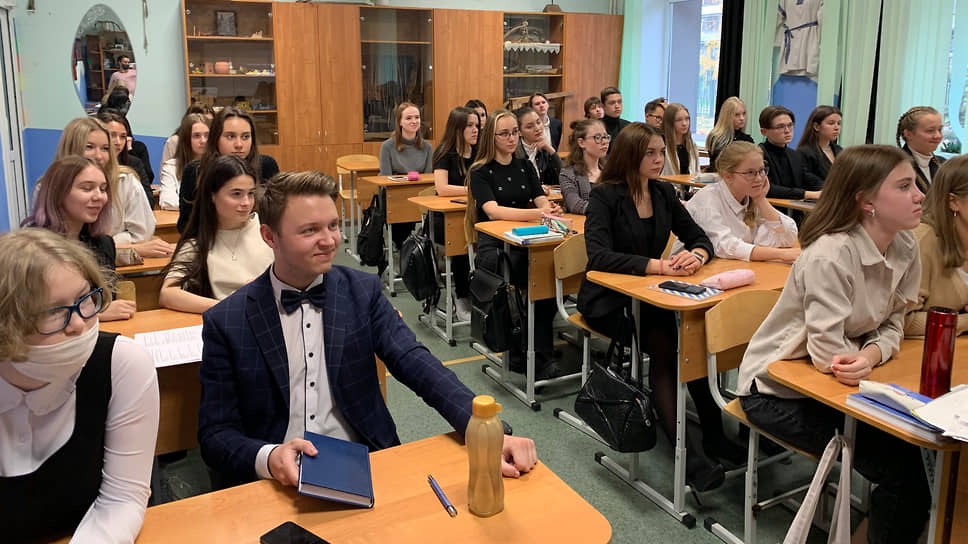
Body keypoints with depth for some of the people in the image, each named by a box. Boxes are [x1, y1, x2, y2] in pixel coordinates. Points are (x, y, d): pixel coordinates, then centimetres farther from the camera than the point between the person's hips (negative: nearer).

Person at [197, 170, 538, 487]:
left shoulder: (363, 291, 2)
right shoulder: (225, 322, -4)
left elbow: (415, 364, -9)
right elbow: (215, 434, -3)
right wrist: (268, 457, -25)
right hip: (278, 482, -1)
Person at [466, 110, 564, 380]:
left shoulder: (525, 167, 19)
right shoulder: (480, 172, 3)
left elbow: (541, 199, 8)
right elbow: (493, 211, -13)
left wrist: (551, 209, -17)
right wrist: (535, 213, -26)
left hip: (526, 241, 4)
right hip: (493, 245, -4)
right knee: (542, 274, -35)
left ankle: (540, 355, -21)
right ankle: (541, 355, -19)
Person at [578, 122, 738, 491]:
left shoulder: (664, 194, 8)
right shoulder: (605, 197, -11)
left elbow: (699, 237, 9)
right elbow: (598, 256, -24)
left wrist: (697, 255, -17)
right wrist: (657, 265, -33)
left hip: (650, 296, 5)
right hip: (608, 301, -5)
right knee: (662, 344, -31)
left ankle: (713, 435, -13)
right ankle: (686, 454, -27)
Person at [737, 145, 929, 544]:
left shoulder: (905, 248, -4)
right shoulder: (830, 255, -27)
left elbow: (892, 324, 0)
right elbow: (830, 354, -26)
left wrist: (871, 354, -20)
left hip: (825, 384, 7)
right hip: (777, 390, -7)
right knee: (900, 466, -12)